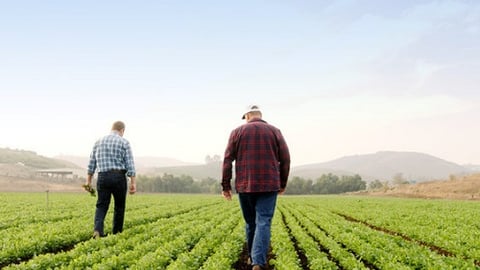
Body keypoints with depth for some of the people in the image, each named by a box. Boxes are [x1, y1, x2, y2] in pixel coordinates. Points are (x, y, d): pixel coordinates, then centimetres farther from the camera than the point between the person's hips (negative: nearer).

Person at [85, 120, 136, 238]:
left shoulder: (99, 142, 12)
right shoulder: (124, 142, 0)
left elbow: (91, 163, 12)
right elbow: (130, 164, -5)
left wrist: (88, 181, 17)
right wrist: (133, 183, -4)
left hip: (103, 177, 3)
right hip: (119, 177, -3)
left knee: (101, 205, 4)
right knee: (119, 206, 11)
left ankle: (97, 230, -18)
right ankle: (116, 233, 17)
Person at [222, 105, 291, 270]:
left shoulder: (238, 132, 4)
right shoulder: (275, 132, 5)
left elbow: (228, 160, 0)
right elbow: (285, 159, 3)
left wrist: (225, 185, 5)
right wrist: (283, 183, 15)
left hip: (245, 186, 1)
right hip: (268, 186, -1)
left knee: (250, 222, 17)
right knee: (263, 223, -5)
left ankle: (252, 257, 30)